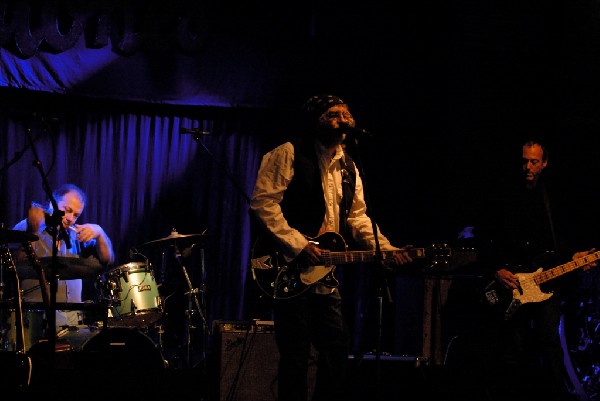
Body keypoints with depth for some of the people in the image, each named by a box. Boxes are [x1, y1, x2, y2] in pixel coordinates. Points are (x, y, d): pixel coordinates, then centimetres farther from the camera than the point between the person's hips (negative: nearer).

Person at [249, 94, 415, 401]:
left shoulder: (347, 167, 18)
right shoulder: (288, 154, -5)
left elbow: (357, 217, 17)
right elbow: (263, 203, -14)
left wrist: (385, 249, 0)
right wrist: (298, 245, -20)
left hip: (325, 275, 7)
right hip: (290, 273, -7)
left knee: (338, 346, 6)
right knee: (296, 355, -6)